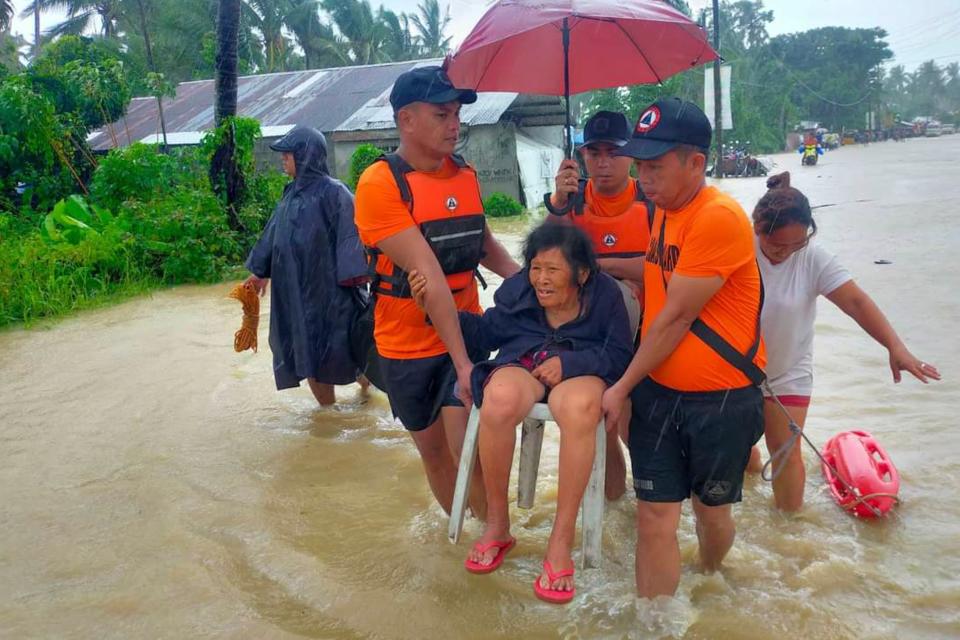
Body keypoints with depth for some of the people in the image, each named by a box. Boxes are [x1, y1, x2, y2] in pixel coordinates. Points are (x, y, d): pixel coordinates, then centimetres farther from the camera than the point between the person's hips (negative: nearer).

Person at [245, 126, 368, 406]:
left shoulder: (333, 192, -11)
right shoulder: (292, 193, 11)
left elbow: (349, 235, -16)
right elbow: (273, 233, 21)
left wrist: (353, 276, -24)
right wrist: (260, 270, 27)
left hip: (325, 288, -7)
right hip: (294, 291, 7)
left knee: (327, 352, 0)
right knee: (305, 354, 9)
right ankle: (326, 408, 21)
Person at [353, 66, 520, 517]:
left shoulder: (465, 174, 1)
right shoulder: (380, 185, -16)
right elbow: (427, 274, -23)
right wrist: (461, 360, -26)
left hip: (465, 333, 2)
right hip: (408, 345, -2)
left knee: (466, 445, -12)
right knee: (432, 449, 13)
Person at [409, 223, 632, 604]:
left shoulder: (605, 294, 0)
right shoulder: (517, 288, 7)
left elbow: (619, 355, 0)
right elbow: (487, 331, 11)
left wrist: (568, 363, -16)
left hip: (579, 371, -1)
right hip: (522, 363, 2)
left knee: (580, 410, -42)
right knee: (498, 402, -39)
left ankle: (561, 540, -32)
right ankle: (497, 523, -19)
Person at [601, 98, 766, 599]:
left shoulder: (719, 218, -20)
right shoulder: (664, 212, 6)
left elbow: (676, 318, -19)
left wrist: (623, 387, -12)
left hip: (721, 399, -5)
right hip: (658, 390, 6)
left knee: (711, 510, 16)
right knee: (654, 517, 2)